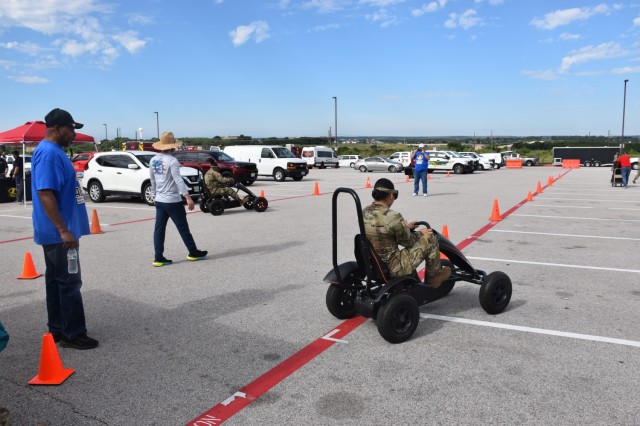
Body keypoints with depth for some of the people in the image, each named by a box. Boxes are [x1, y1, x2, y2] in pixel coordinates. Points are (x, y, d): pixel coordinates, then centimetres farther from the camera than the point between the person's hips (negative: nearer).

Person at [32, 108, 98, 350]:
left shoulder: (54, 151, 14)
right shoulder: (49, 153, -18)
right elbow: (45, 194, -25)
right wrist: (63, 230, -27)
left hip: (56, 233, 10)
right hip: (58, 233, -10)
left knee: (56, 281, 15)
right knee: (70, 282, -3)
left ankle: (58, 330, 24)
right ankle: (73, 334, 6)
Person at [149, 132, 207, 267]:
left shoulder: (153, 161, 7)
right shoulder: (172, 161, -15)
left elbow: (152, 180, 15)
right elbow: (178, 180, -20)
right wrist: (188, 197, -20)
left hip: (159, 200, 7)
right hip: (173, 201, -7)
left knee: (159, 229, 5)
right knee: (183, 228, 5)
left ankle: (159, 258, 5)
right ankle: (193, 252, 16)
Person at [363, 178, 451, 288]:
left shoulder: (365, 213, -1)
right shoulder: (393, 217, -25)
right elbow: (407, 242, -10)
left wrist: (405, 227, 18)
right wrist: (420, 233, 9)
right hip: (393, 268, -8)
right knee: (429, 239, 2)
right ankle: (434, 277, 22)